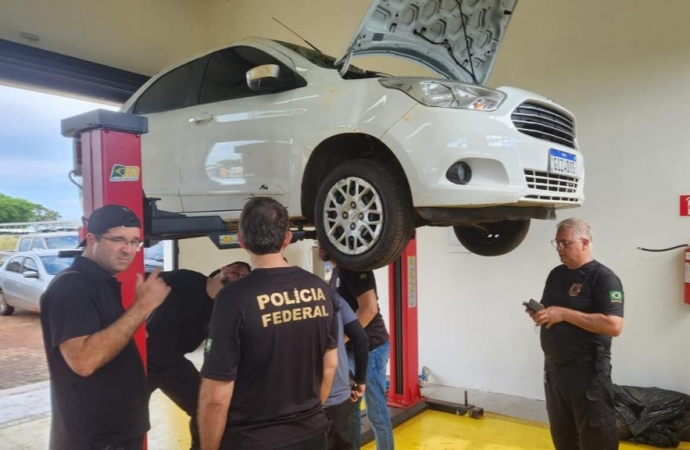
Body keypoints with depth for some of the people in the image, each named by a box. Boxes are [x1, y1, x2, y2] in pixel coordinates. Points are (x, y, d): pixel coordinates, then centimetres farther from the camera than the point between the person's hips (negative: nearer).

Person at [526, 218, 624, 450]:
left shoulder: (603, 277, -12)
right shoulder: (556, 274, 11)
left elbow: (614, 326, -22)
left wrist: (563, 313, -23)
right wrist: (537, 313, -4)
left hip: (587, 370, -7)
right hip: (553, 367, 7)